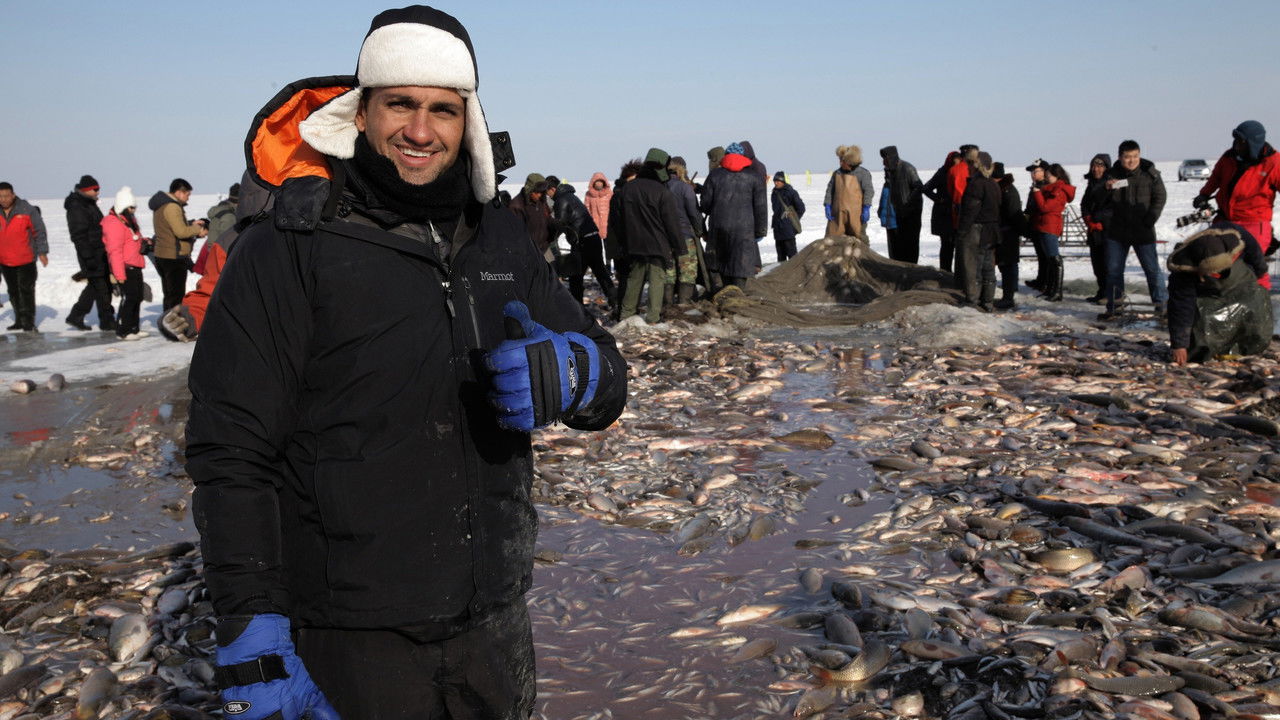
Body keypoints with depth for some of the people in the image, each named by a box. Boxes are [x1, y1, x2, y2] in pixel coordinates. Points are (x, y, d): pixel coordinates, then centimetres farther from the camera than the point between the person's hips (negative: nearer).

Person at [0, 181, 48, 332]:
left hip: (25, 260, -5)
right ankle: (19, 320, 22)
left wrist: (42, 252, -9)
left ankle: (28, 322, -4)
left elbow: (39, 231, -4)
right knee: (13, 292, 12)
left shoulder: (27, 210, -9)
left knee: (26, 290, -7)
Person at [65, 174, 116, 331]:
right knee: (101, 286, -5)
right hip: (91, 254, -10)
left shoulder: (89, 205, 17)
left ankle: (76, 316, 22)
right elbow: (79, 235, -20)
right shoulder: (76, 208, -15)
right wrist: (89, 257, -23)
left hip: (100, 252, 10)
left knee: (95, 285, 15)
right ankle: (107, 320, 2)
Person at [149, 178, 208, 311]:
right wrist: (197, 230, -8)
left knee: (169, 294, 18)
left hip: (162, 255, 10)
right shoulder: (172, 207, -18)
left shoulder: (161, 205, 16)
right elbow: (181, 232, -23)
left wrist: (191, 224, 11)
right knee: (176, 295, -7)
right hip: (174, 258, -10)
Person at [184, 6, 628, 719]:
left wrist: (568, 373, -17)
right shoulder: (286, 250, -10)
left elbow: (609, 376, 7)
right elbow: (231, 455, -12)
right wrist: (254, 645, -16)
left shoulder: (500, 239, 5)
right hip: (349, 642, -4)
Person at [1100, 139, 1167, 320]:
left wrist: (1149, 220, -9)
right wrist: (1107, 188, -17)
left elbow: (1160, 197, 2)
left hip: (1143, 231, -2)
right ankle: (1112, 307, 16)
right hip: (1117, 231, 2)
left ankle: (1161, 306, 9)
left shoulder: (1150, 173, -4)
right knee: (1113, 270, 7)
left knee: (1152, 269, -1)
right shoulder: (1113, 174, 1)